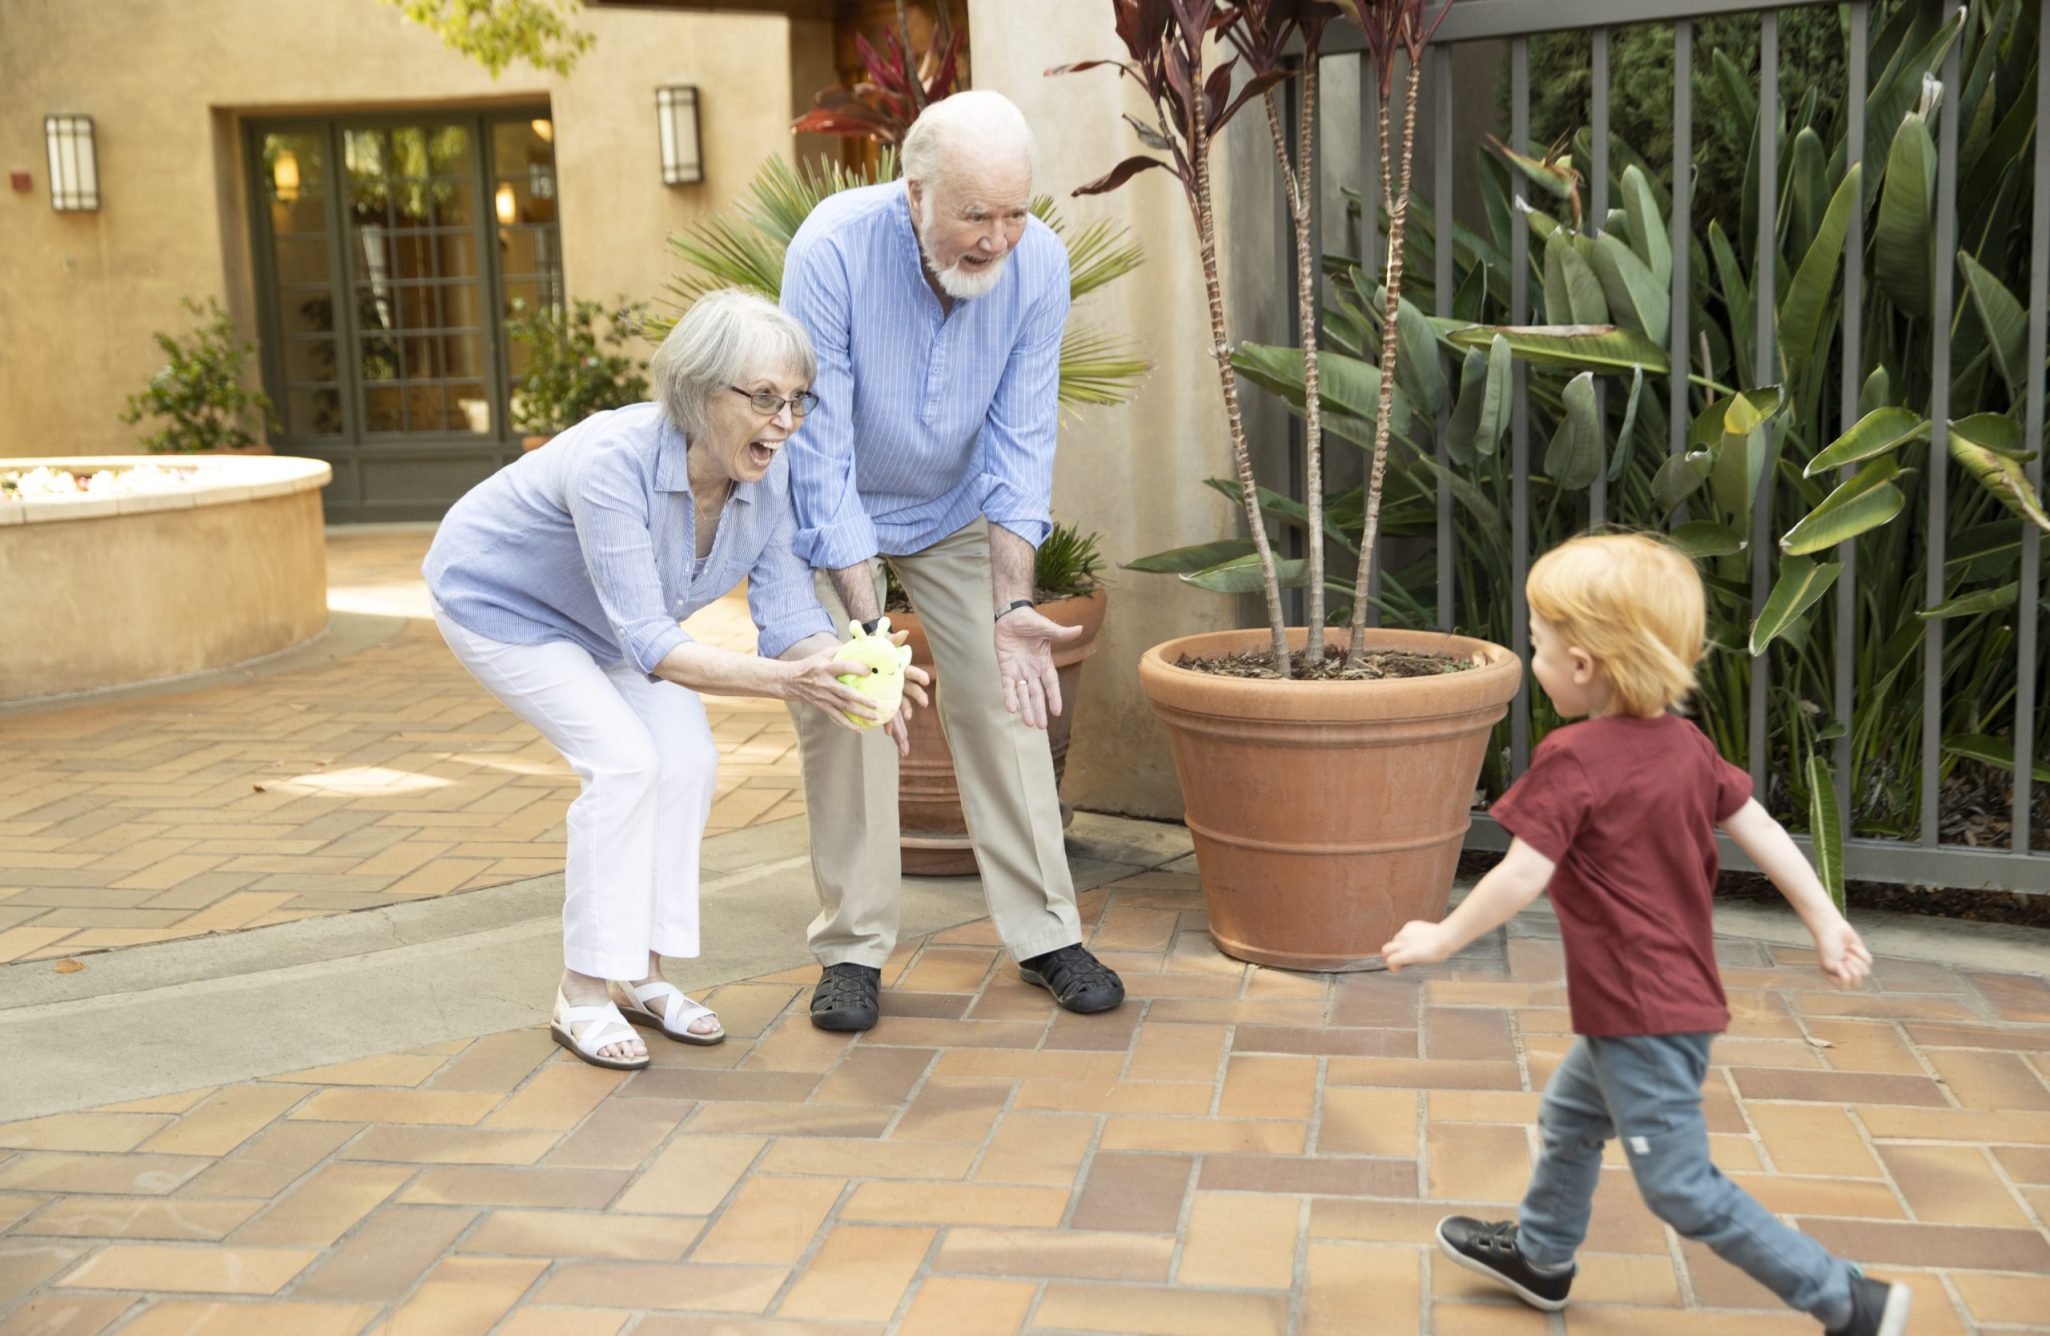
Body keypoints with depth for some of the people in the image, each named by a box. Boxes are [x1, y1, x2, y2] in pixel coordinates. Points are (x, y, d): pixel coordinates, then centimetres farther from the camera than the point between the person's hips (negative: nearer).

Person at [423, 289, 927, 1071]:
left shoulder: (767, 474, -23)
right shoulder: (613, 462, -42)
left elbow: (787, 610, -21)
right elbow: (650, 645, -42)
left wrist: (853, 673, -42)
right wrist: (784, 682, -54)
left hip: (603, 618, 6)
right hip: (498, 599, -6)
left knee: (688, 761, -6)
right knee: (626, 760, -20)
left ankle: (638, 974, 10)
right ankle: (582, 995, -6)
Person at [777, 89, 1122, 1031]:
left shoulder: (1039, 264, -24)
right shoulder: (832, 252, -33)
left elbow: (1020, 443, -20)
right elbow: (822, 452, -32)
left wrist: (1011, 605, -29)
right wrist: (866, 623, -36)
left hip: (959, 511, 3)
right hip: (834, 516, -2)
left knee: (1005, 699, -1)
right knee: (840, 712, -7)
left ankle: (1044, 935, 9)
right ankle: (852, 947, 6)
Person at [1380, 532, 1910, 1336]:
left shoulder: (1572, 760, -21)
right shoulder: (1683, 743, 3)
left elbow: (1522, 878, -23)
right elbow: (1760, 830, 6)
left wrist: (1440, 939, -10)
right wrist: (1824, 922, 12)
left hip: (1641, 1013, -10)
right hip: (1683, 994, 10)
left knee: (1682, 1189, 0)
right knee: (1568, 1118, 27)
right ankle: (1539, 1255, 46)